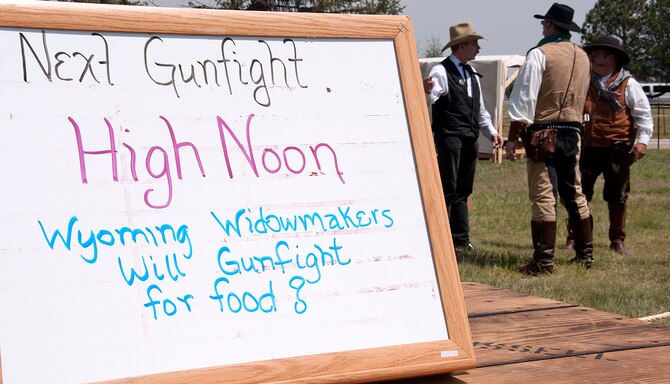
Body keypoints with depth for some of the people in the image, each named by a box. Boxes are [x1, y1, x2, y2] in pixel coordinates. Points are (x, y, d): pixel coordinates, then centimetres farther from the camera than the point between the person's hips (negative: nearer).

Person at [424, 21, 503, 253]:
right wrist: (426, 92, -45)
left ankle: (461, 239, 17)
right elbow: (428, 101, -23)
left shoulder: (471, 74, 19)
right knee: (447, 190, -8)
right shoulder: (441, 71, -7)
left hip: (470, 138, 8)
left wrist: (491, 132, 14)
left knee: (463, 191, 11)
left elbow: (480, 110, 26)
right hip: (449, 137, -8)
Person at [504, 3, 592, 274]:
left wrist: (512, 138, -11)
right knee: (575, 193, 15)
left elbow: (524, 99, -12)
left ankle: (544, 260, -9)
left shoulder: (540, 54, -9)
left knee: (543, 196, -7)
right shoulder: (582, 57, 11)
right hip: (573, 132, 6)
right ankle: (585, 254, 21)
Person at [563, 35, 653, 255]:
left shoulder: (628, 84, 2)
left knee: (617, 197, 6)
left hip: (617, 150, -1)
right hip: (588, 148, 2)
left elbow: (643, 114, 2)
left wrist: (642, 140, -8)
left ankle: (617, 240, 18)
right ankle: (573, 237, 11)